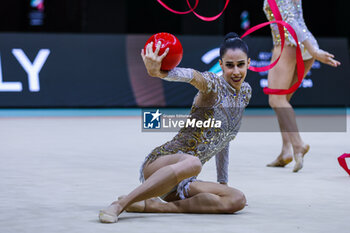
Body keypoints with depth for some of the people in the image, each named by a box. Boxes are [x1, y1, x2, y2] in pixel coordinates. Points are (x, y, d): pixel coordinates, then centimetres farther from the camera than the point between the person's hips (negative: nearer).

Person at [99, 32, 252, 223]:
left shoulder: (245, 92, 14)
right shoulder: (213, 85, -8)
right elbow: (193, 76, -34)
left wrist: (223, 182, 27)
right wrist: (158, 72, -56)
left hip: (181, 182, 7)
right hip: (159, 164, -7)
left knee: (237, 200, -20)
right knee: (192, 163, -42)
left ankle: (150, 205, -19)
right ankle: (119, 205, -35)